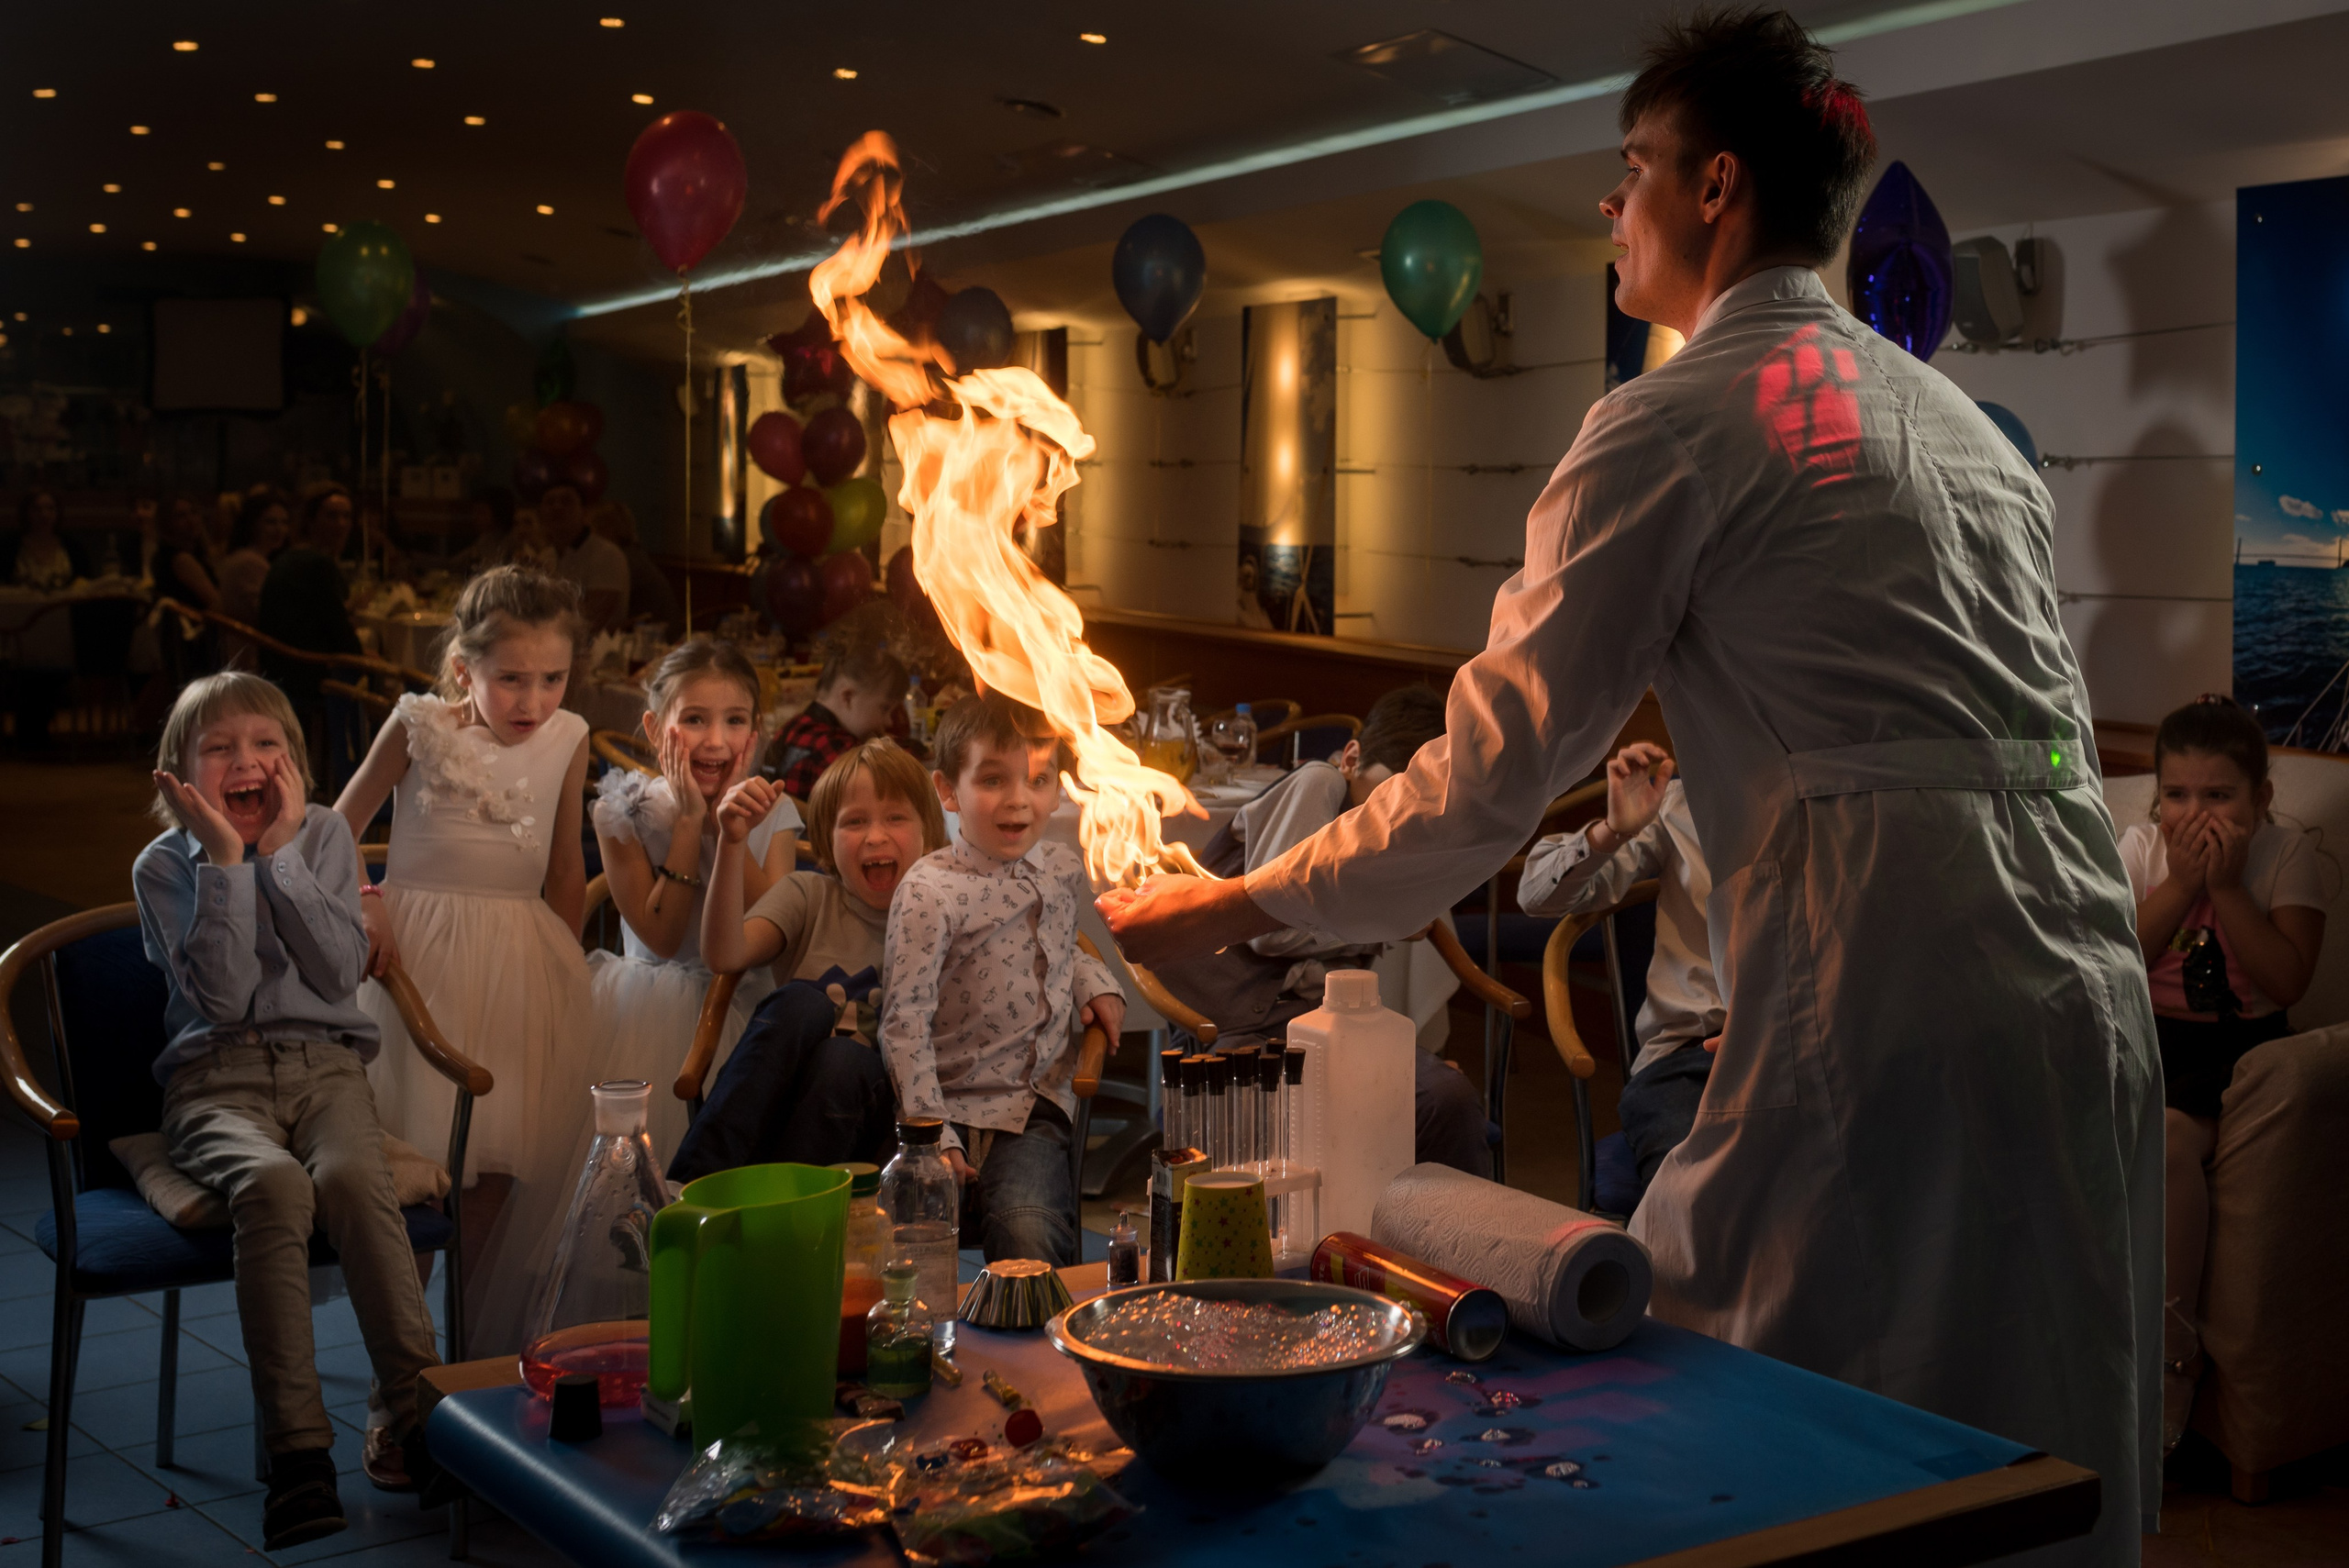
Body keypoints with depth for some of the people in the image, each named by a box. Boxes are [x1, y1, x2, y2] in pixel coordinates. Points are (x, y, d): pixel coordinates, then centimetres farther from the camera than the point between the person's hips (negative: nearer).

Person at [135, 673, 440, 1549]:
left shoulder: (324, 836, 9)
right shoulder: (165, 865, 4)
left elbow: (340, 970, -5)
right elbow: (223, 995, -10)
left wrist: (281, 852, -8)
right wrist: (225, 862, -12)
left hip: (324, 1064, 2)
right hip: (217, 1077, -2)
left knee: (353, 1175, -33)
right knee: (273, 1184, -34)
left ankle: (409, 1407, -29)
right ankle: (297, 1451, -37)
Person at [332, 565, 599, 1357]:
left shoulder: (567, 740, 2)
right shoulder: (419, 726, -6)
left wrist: (564, 965, 14)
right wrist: (363, 904, -11)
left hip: (522, 956, 3)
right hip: (422, 954, -3)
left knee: (505, 1157, 1)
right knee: (417, 1151, -7)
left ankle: (479, 1346, 16)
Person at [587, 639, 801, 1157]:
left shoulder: (771, 814, -1)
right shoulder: (625, 812, -6)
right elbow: (662, 937, -16)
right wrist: (689, 821, -18)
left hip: (740, 1014, 1)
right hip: (649, 1016, -1)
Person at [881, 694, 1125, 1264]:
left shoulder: (1063, 868, 6)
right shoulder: (930, 892, -14)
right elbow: (904, 1024, -13)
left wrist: (1094, 980, 8)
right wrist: (933, 1135, -17)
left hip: (1040, 1100, 3)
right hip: (958, 1102, -3)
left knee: (1030, 1232, -23)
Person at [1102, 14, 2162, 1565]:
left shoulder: (1678, 422, -4)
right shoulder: (1958, 417, 20)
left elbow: (1498, 767, -7)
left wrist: (1241, 904, 4)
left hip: (1890, 1002, -8)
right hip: (2092, 987, 8)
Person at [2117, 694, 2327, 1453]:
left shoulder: (2289, 855, -3)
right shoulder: (2142, 846, 4)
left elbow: (2289, 980, -15)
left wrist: (2226, 886, -18)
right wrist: (2182, 882, -14)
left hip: (2239, 1043, -3)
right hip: (2144, 1036, 3)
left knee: (2168, 1138, -32)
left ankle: (2171, 1359, -19)